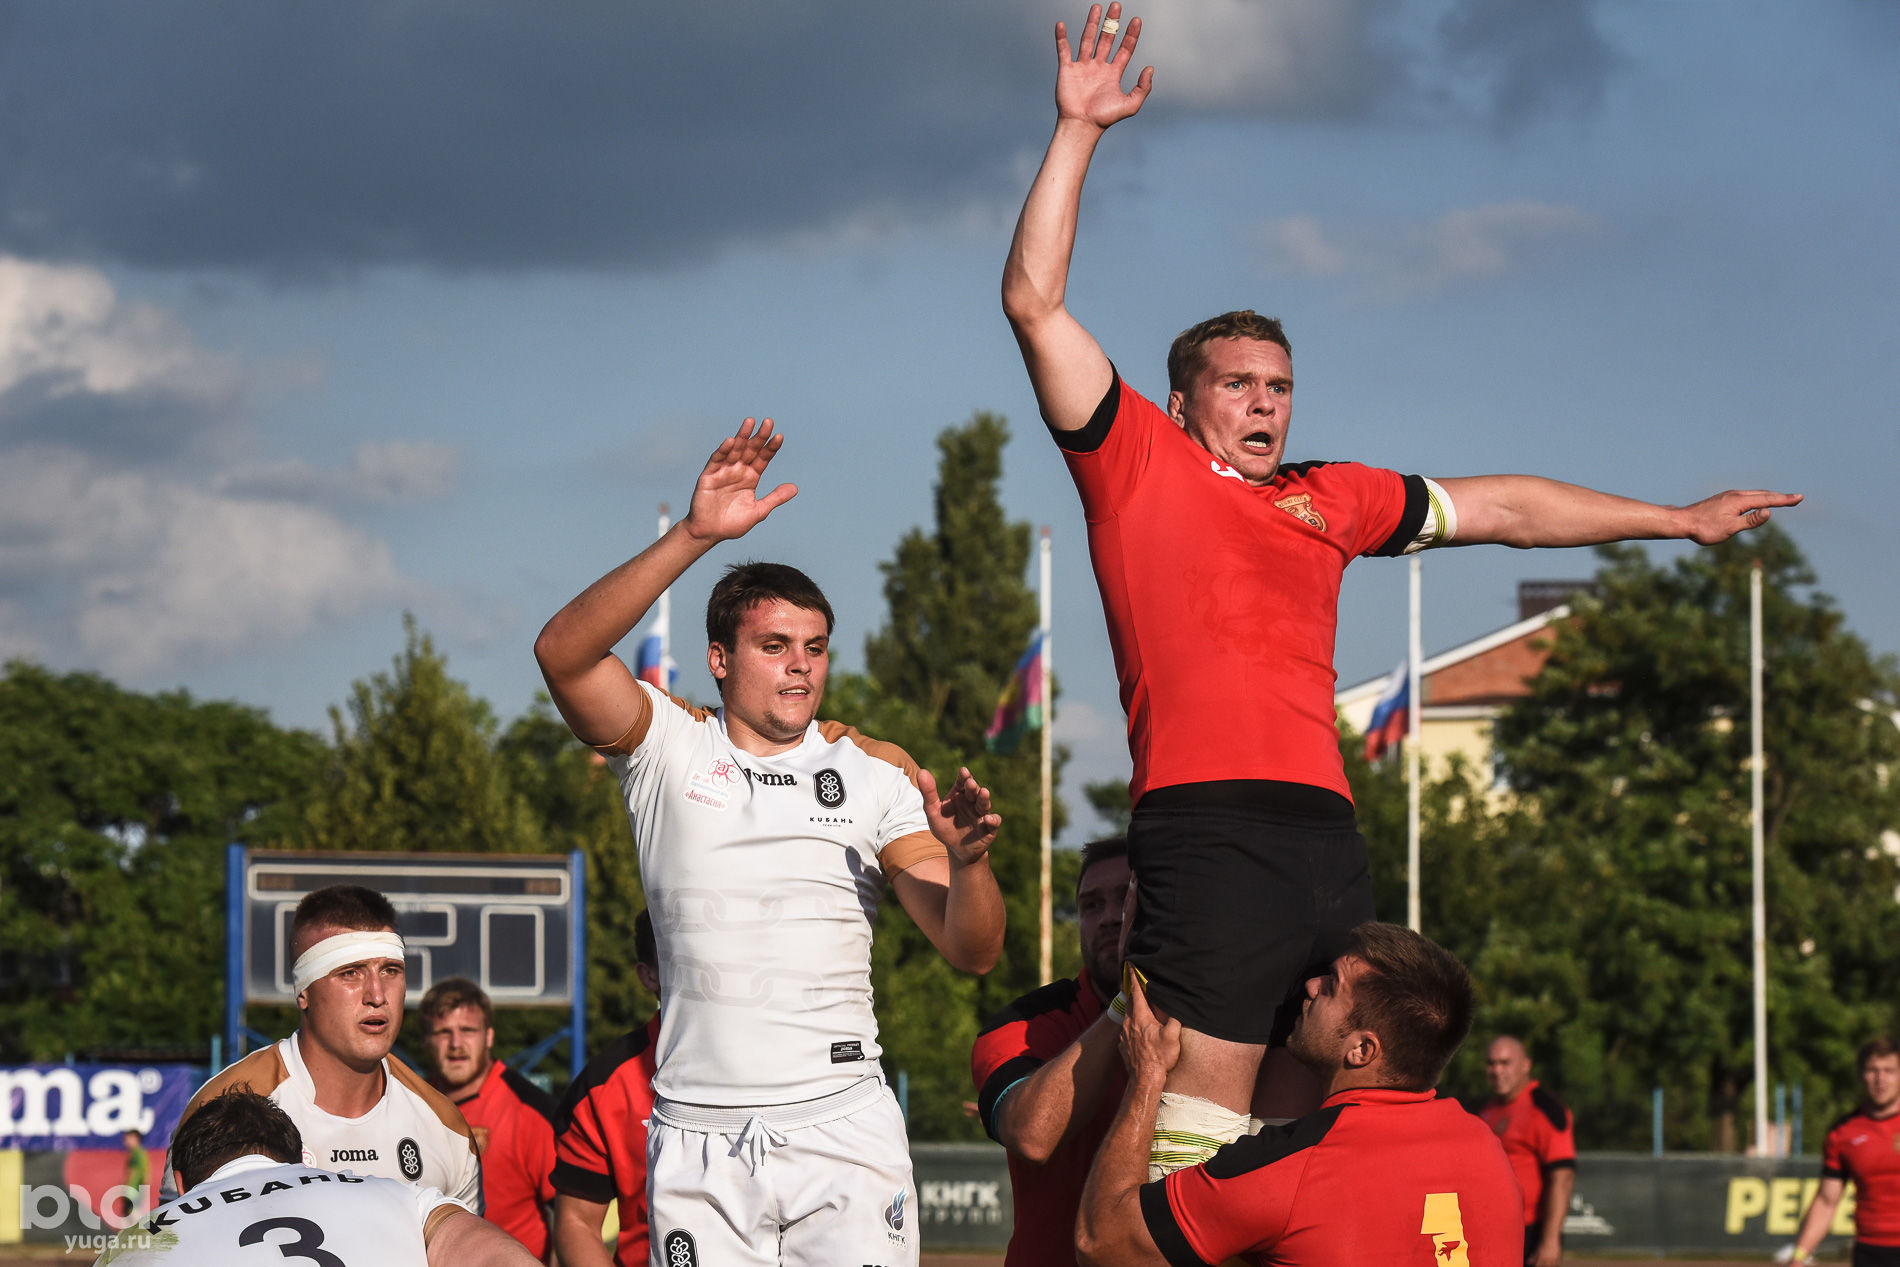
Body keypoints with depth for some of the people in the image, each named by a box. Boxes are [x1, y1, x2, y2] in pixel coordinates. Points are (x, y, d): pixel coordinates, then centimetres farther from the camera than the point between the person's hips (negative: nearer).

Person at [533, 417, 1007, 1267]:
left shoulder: (876, 773, 8)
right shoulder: (669, 746, 5)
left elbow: (973, 951, 4)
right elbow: (562, 653, -15)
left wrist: (965, 862, -19)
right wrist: (694, 536, -24)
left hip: (841, 1126, 0)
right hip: (698, 1130, 0)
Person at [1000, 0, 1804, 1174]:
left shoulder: (1330, 498, 26)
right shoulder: (1137, 461, 11)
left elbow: (1497, 508, 37)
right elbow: (1035, 301, 5)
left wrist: (1677, 519, 44)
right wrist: (1078, 132, 3)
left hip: (1327, 833, 6)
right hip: (1205, 824, -6)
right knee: (1199, 1127, -15)